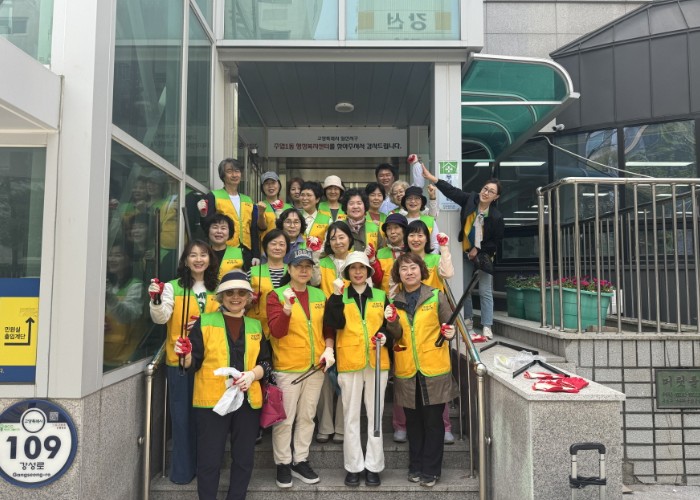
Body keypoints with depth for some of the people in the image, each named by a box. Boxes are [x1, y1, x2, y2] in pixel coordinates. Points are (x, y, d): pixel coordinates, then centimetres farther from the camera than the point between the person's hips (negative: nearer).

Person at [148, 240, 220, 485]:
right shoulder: (173, 287, -3)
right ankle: (183, 468, 17)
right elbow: (160, 318, -13)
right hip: (179, 359, -3)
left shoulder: (216, 290, 8)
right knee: (182, 414, 4)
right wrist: (156, 300, -31)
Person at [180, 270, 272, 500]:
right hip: (211, 399, -3)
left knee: (244, 458, 11)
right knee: (210, 459, 2)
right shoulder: (205, 322, 3)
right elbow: (193, 363, -2)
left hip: (248, 401, 3)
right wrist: (186, 355, -23)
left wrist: (252, 374, -11)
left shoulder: (256, 326, 11)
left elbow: (266, 363, 8)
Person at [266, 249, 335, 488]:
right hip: (287, 367, -4)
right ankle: (283, 464, 20)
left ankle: (301, 461, 27)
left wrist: (329, 348, -3)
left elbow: (328, 327, 13)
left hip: (316, 366, 4)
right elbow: (276, 332, -15)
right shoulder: (276, 295, -6)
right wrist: (287, 308, -30)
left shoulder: (320, 295, 6)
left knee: (307, 416, 13)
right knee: (285, 418, 3)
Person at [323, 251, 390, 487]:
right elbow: (334, 323, -12)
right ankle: (353, 466, 17)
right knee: (351, 416, 6)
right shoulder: (340, 296, 5)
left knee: (375, 414, 7)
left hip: (377, 362, 1)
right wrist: (336, 295, -19)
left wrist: (385, 334, -8)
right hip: (349, 362, -1)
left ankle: (373, 466, 17)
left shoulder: (381, 296, 9)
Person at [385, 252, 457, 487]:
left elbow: (449, 325, 4)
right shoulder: (395, 301, 7)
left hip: (434, 369, -2)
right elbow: (396, 337, 3)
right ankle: (415, 466, 26)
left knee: (433, 421, 4)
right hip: (406, 371, 3)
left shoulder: (437, 296, -2)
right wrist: (392, 322, -17)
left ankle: (430, 470, 16)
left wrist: (449, 332, -19)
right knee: (413, 421, 12)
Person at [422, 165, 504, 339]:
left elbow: (497, 240, -7)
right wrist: (430, 177, -19)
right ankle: (468, 322, 20)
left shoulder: (496, 217, -14)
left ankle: (487, 327, 5)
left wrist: (478, 250, -12)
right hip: (465, 253, 3)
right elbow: (451, 190, -12)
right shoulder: (470, 200, -8)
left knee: (485, 291, -2)